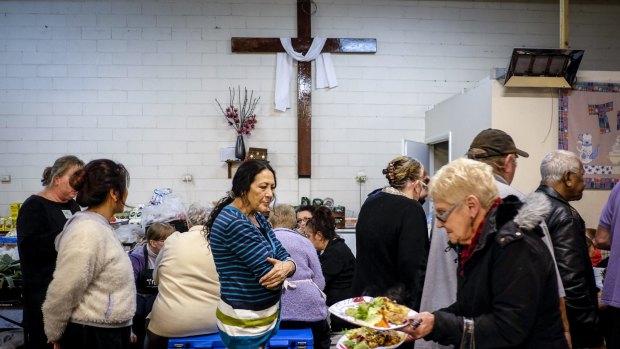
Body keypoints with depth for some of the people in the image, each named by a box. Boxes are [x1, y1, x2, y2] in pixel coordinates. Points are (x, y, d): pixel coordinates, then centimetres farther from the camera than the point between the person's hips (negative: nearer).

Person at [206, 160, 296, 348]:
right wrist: (279, 269, -2)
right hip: (246, 326, -9)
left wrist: (286, 267, -20)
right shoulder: (234, 223, -23)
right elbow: (269, 275, -24)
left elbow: (284, 257, 3)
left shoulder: (257, 218, 6)